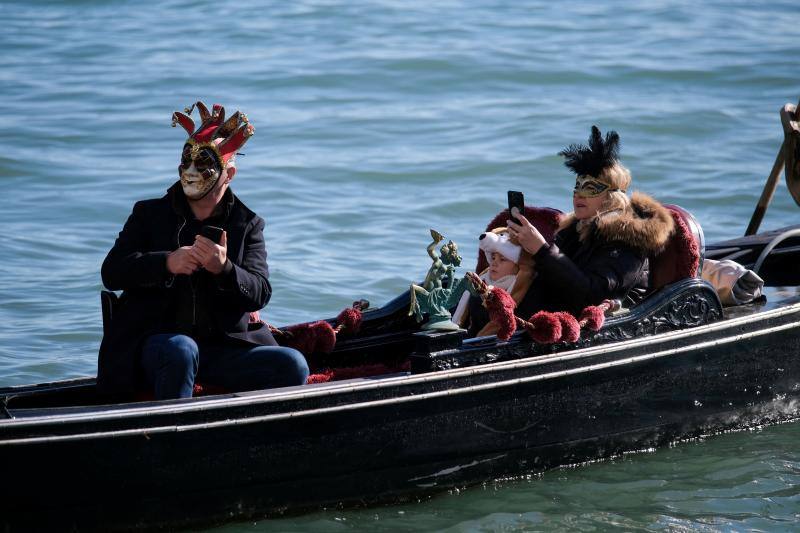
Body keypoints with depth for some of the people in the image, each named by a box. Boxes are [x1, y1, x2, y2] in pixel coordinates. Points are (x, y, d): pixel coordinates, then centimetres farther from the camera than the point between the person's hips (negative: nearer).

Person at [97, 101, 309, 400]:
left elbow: (260, 295, 0)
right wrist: (167, 263, -17)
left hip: (226, 348, 2)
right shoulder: (149, 215, 13)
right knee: (180, 350, -38)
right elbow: (112, 272, 0)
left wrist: (223, 269, -22)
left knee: (292, 365, -21)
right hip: (155, 340, -2)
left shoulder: (247, 224, 13)